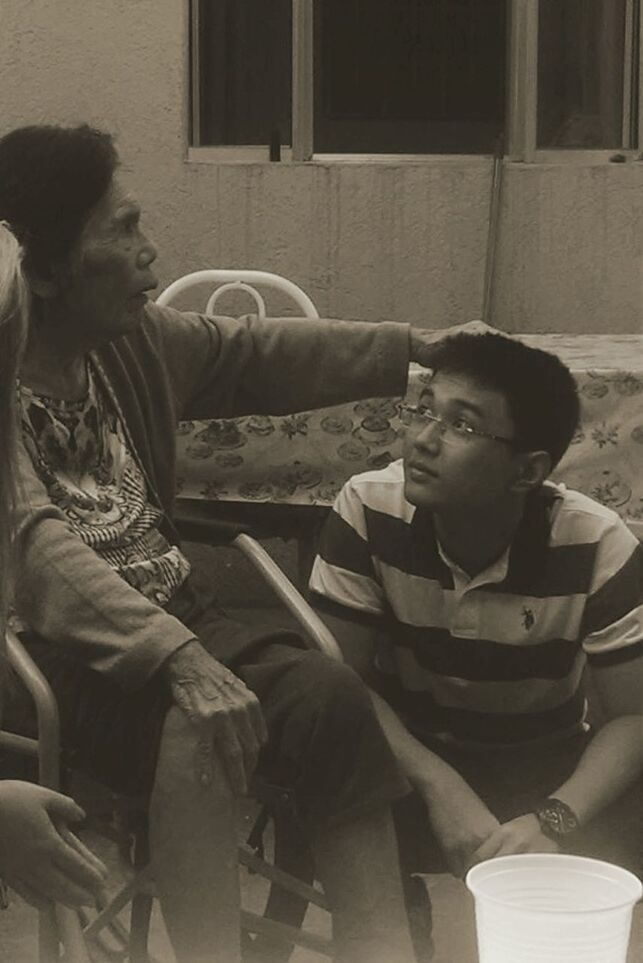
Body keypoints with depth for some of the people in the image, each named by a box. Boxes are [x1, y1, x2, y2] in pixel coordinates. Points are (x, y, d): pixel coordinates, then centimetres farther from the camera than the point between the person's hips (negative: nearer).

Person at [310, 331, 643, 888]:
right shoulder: (369, 510, -18)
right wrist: (440, 790, -30)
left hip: (546, 762, 0)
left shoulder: (596, 546, -20)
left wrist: (554, 821, -34)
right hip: (405, 752, 0)